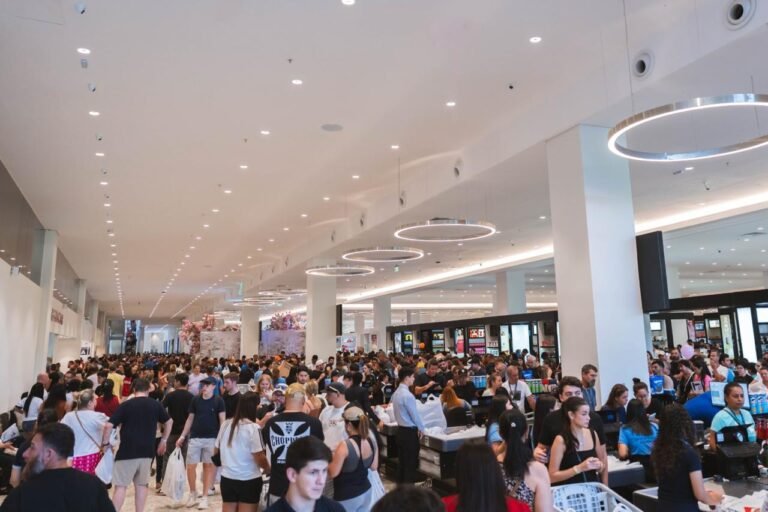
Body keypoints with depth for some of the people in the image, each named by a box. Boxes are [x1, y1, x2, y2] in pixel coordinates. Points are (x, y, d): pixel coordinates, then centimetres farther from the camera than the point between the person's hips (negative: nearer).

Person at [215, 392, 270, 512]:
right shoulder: (252, 427, -17)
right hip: (249, 480, -6)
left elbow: (217, 450, 12)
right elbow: (259, 456, -18)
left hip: (227, 478, 6)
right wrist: (268, 469, 1)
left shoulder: (226, 424, 2)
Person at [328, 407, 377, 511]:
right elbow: (374, 467, 10)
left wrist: (329, 459, 0)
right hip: (365, 492, 7)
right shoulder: (371, 442, -3)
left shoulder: (345, 446, -23)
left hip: (347, 497, -7)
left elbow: (333, 473, -16)